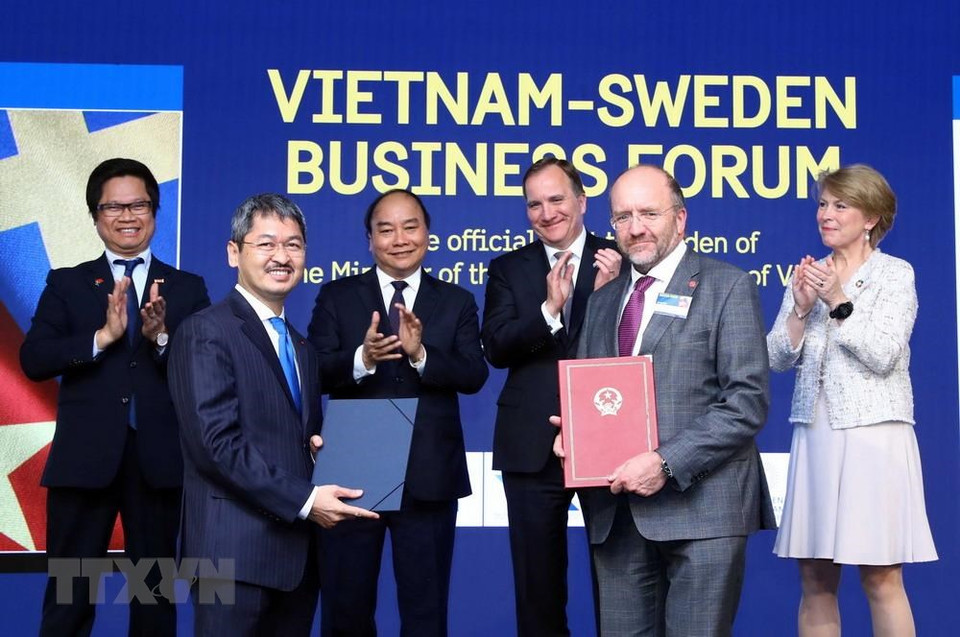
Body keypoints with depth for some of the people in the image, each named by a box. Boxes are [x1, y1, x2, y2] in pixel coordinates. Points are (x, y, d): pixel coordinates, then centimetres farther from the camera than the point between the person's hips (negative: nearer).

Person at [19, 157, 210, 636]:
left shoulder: (188, 288, 7)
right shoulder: (66, 284, 7)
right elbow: (33, 360, -6)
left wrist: (162, 338, -20)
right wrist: (103, 336, -19)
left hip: (159, 459, 1)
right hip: (84, 458, -1)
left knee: (156, 591, 13)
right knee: (68, 596, 4)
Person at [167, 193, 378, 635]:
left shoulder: (302, 348, 19)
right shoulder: (206, 332, -7)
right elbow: (217, 440, -16)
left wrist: (322, 448, 1)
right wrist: (303, 499, -19)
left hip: (297, 550, 8)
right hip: (236, 551, -7)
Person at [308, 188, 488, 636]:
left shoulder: (456, 302, 6)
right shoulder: (337, 296, 4)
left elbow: (474, 376, -7)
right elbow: (315, 374, -7)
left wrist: (421, 353, -24)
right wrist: (361, 359, -26)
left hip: (429, 476, 0)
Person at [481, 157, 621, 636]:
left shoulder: (616, 262, 0)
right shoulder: (508, 269, 5)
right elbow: (496, 349, -9)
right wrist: (549, 308, -22)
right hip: (534, 446, 2)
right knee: (537, 578, 13)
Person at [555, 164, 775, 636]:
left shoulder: (728, 287, 0)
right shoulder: (603, 300, 19)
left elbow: (748, 400, -9)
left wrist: (666, 463, -17)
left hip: (700, 505, -5)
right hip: (615, 510, 5)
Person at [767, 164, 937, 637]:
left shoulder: (895, 273, -1)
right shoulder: (810, 275, 12)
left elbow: (883, 355, -11)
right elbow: (777, 359, 6)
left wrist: (839, 304, -17)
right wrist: (801, 307, -8)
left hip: (873, 435, -4)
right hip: (815, 435, 5)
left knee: (881, 579, -3)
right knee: (814, 579, 6)